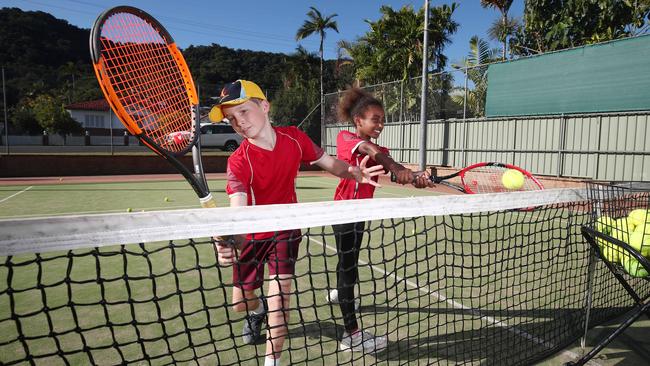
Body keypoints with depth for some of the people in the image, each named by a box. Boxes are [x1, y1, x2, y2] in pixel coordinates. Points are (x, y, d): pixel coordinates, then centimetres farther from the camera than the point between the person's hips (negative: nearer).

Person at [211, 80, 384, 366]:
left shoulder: (295, 138, -15)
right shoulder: (238, 161, -26)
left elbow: (329, 163, -2)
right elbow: (238, 210, -40)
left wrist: (354, 172, -24)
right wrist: (231, 242, -61)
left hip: (286, 228, 1)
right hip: (253, 234, 0)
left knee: (279, 287, -15)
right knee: (241, 302, 11)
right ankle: (258, 310, 51)